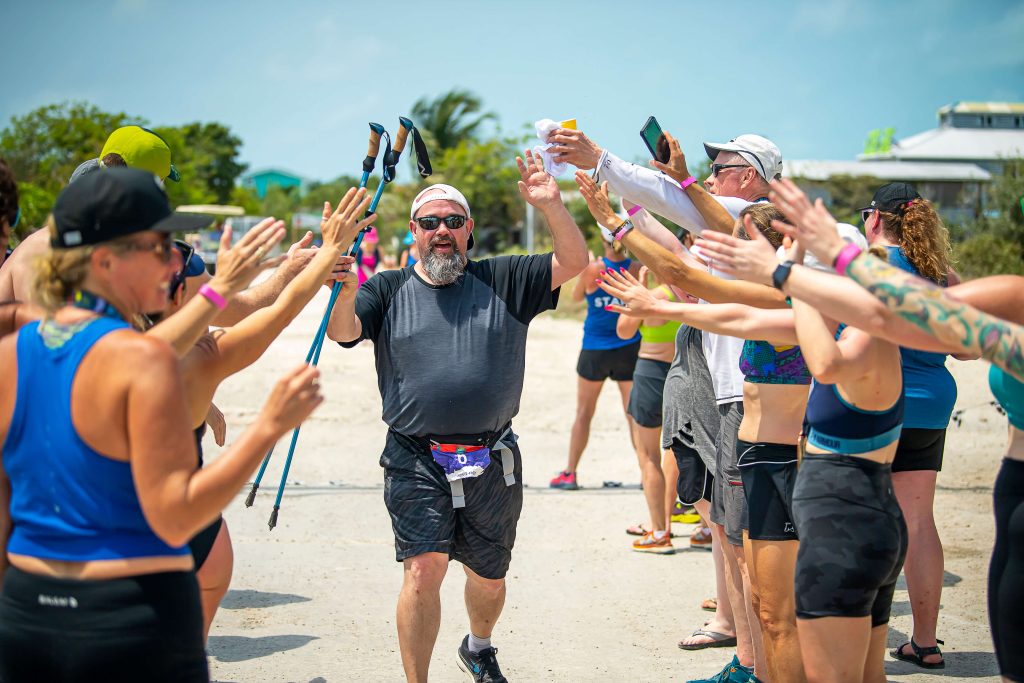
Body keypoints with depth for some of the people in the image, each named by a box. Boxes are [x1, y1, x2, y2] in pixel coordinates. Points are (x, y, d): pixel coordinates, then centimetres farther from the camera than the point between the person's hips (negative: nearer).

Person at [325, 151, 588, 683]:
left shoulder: (500, 281, 7)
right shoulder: (389, 289, 6)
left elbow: (573, 262, -1)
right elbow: (341, 332, -10)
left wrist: (550, 205, -17)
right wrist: (344, 284, -29)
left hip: (492, 462, 2)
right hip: (416, 460, -2)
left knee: (489, 574, 16)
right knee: (424, 569, -17)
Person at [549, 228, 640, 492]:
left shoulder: (592, 269, -13)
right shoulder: (637, 268, -8)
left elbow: (576, 296, 4)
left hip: (595, 349, -1)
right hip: (629, 348, 1)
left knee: (584, 413, 10)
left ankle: (569, 474, 16)